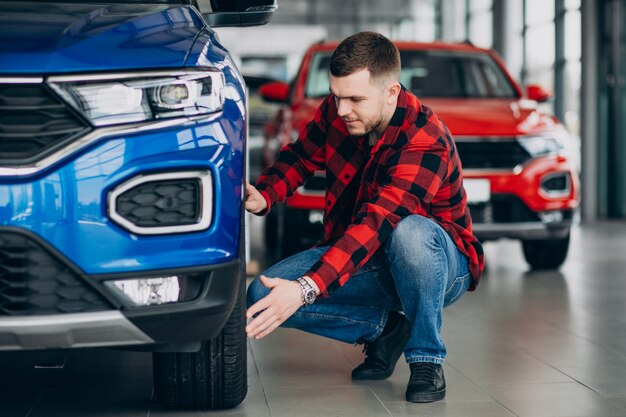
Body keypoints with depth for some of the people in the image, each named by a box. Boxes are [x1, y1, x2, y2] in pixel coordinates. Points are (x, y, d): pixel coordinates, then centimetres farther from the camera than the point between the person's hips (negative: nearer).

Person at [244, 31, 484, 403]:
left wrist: (307, 289, -51)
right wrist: (263, 196, -17)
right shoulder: (336, 111, -9)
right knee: (263, 295, -16)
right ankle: (383, 328, 2)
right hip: (360, 262, 6)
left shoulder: (426, 145, -31)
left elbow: (376, 224, -41)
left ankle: (427, 359, -20)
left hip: (439, 266, -6)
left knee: (409, 233, -43)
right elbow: (300, 157, 6)